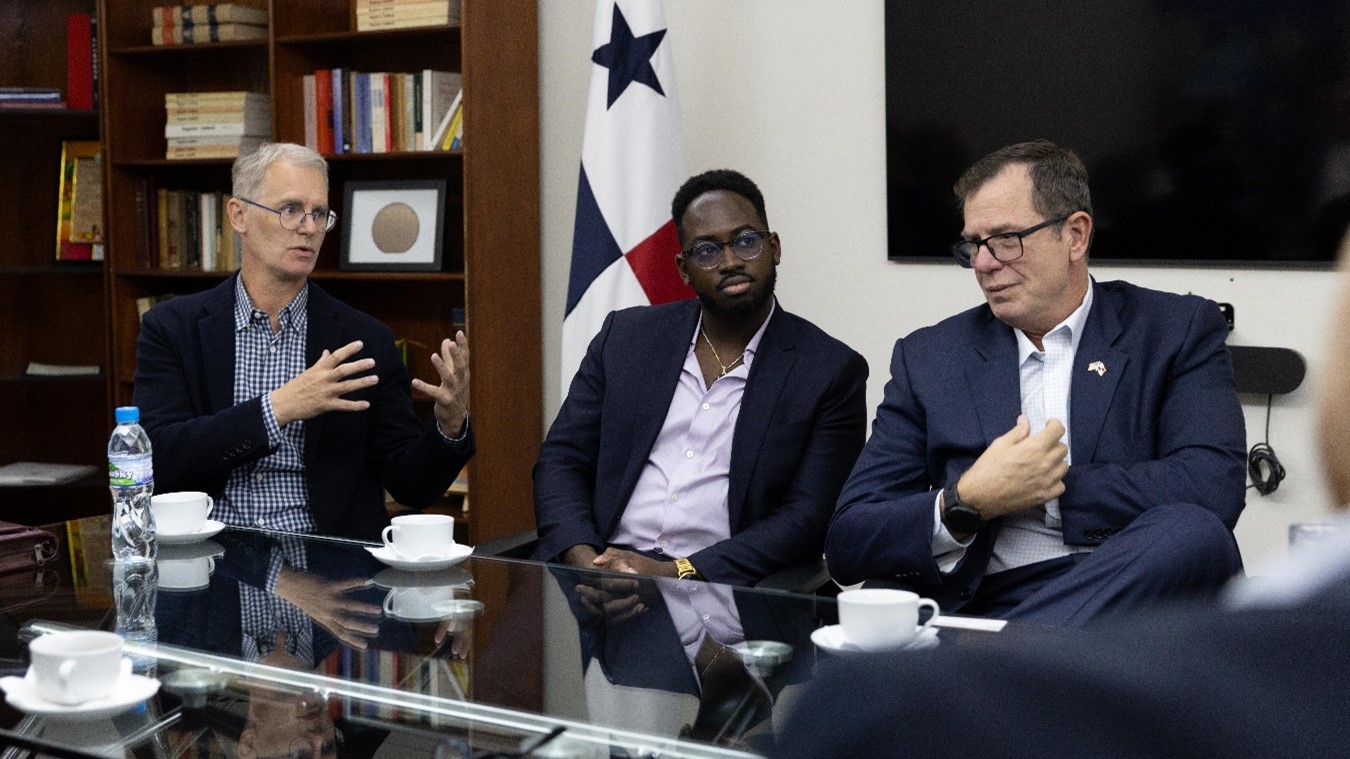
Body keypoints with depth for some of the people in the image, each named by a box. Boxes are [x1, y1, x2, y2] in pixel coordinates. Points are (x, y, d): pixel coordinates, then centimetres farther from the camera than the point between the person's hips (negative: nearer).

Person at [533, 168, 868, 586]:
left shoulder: (832, 372, 1)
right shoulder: (626, 336, 12)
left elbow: (807, 519, -5)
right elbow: (561, 460, 10)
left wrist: (677, 573, -16)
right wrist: (587, 563, -10)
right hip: (604, 578, 3)